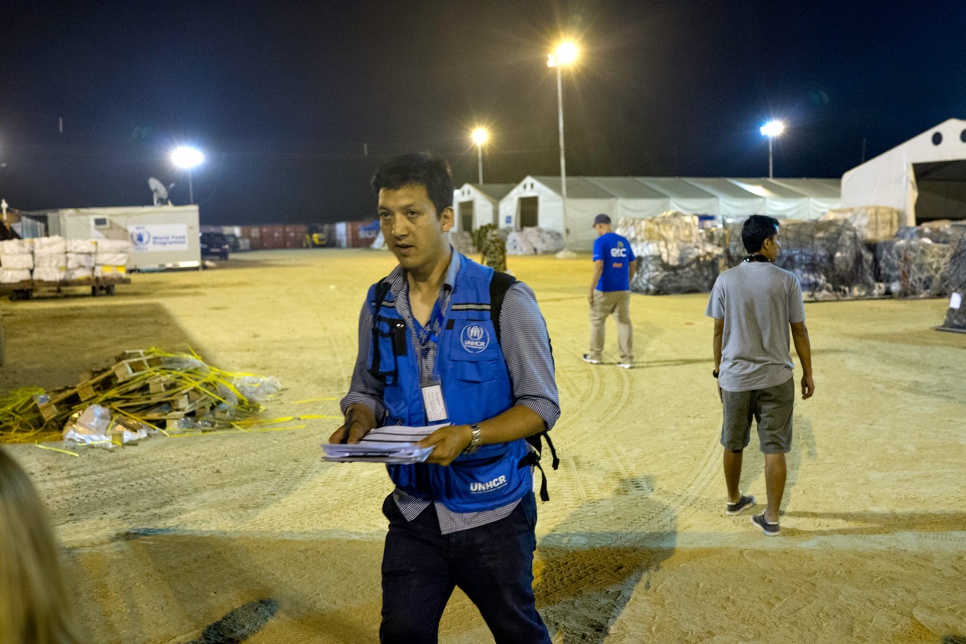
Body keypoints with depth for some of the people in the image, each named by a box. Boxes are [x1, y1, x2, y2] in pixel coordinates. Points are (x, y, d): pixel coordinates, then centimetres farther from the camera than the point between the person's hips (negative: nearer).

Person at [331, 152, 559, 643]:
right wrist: (359, 421, -11)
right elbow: (365, 390, 12)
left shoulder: (505, 299, -14)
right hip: (414, 511, 3)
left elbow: (541, 404, -12)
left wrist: (470, 435, -27)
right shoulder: (379, 305, 1)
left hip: (492, 514, -3)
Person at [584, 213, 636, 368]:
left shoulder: (600, 241, -11)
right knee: (624, 322, 7)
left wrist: (591, 290, -15)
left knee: (597, 321, 11)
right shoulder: (624, 241, 9)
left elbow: (599, 266, -19)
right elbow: (633, 265, 12)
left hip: (604, 290, -5)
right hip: (623, 290, 5)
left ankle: (595, 355, 21)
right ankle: (627, 359, 5)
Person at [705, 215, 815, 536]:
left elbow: (719, 331, 0)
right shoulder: (787, 280, -7)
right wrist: (807, 373, 8)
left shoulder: (726, 280, -4)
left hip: (735, 376, 2)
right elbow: (799, 331, -3)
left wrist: (718, 369, 12)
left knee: (733, 444, 18)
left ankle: (734, 500, 36)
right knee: (774, 449, 6)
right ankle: (771, 517, 10)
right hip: (776, 377, -2)